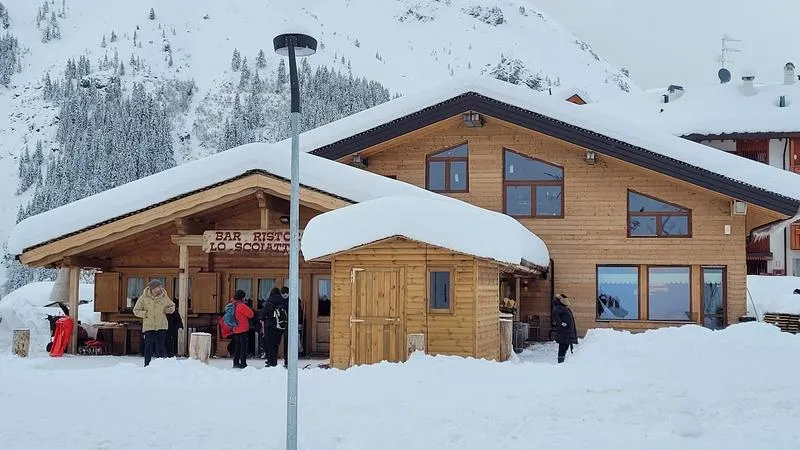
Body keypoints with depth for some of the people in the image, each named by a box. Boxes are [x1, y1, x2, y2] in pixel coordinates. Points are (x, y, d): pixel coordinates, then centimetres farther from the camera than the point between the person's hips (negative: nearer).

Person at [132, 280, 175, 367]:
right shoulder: (144, 297, -3)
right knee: (148, 348, 4)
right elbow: (136, 310, 5)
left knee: (161, 347, 3)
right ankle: (147, 366, 15)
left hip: (161, 327, 1)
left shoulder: (164, 297, 0)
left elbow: (172, 306, 17)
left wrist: (169, 309, -5)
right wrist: (145, 314, -10)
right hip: (148, 327, 0)